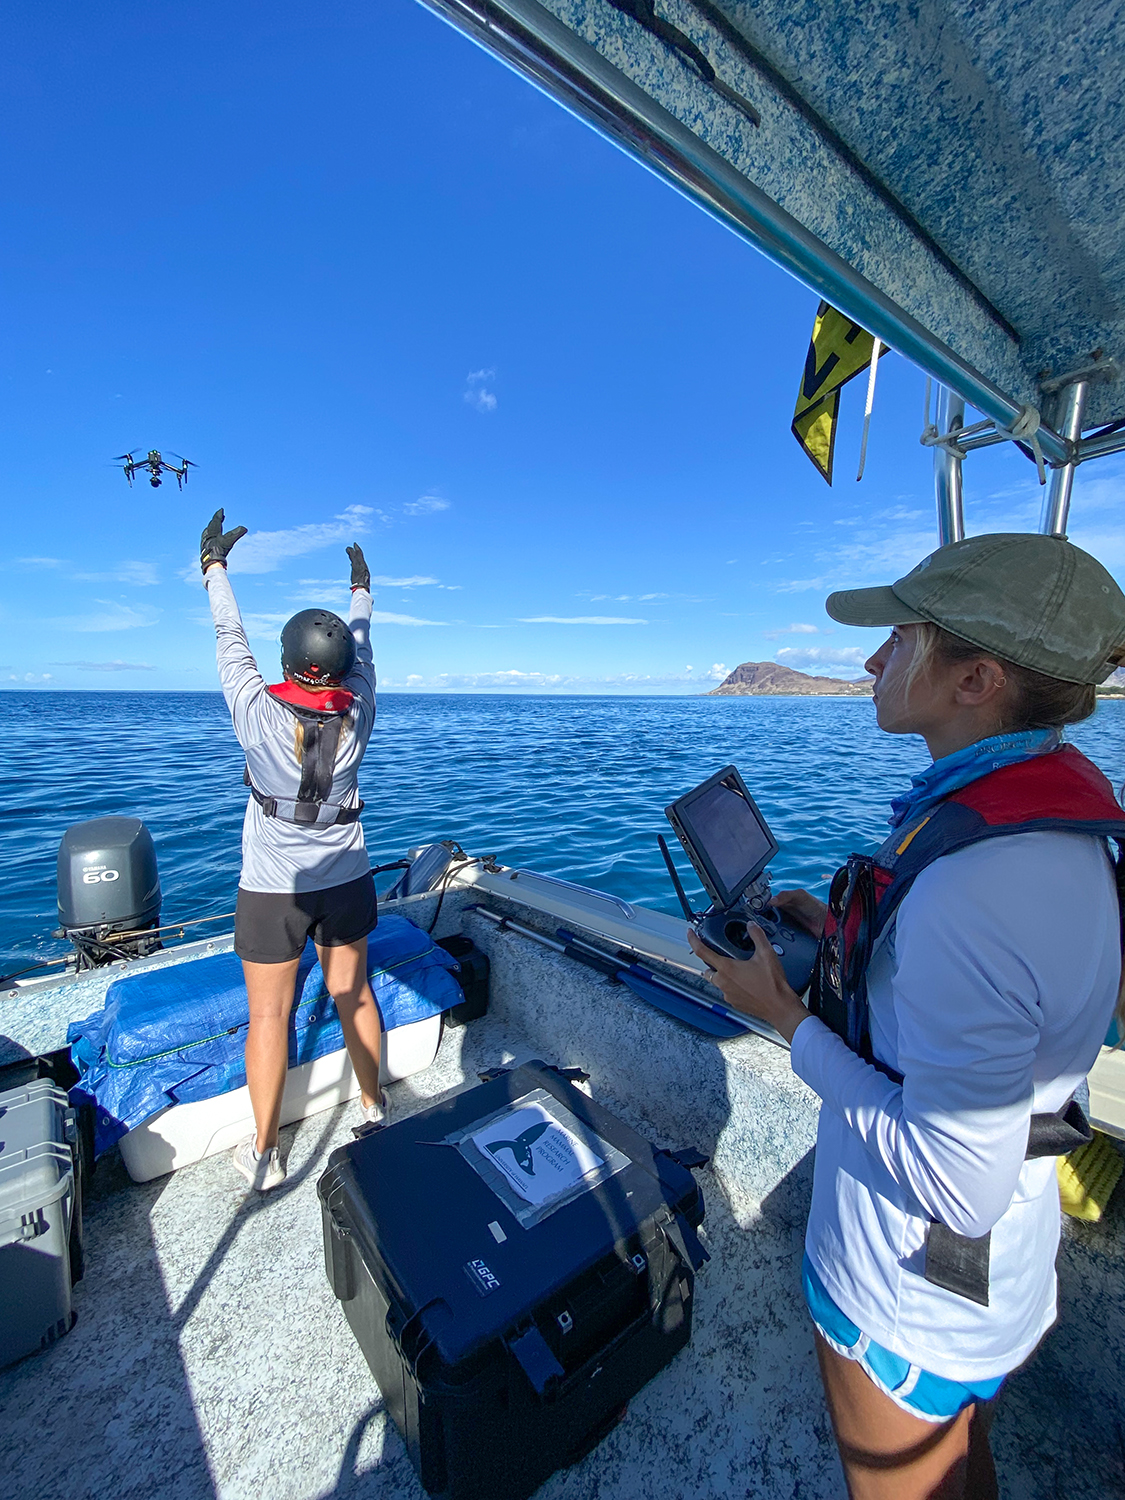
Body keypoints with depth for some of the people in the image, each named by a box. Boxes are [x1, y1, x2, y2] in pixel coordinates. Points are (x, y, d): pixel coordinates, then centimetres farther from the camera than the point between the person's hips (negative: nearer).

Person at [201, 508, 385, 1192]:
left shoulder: (260, 714, -18)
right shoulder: (359, 715, -11)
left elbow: (231, 636, -3)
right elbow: (362, 646, 6)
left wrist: (215, 563, 11)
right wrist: (362, 586, 22)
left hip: (272, 888, -2)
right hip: (346, 880, 3)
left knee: (269, 1015, 11)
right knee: (354, 994, 17)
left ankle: (265, 1154, 27)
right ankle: (374, 1104, 37)